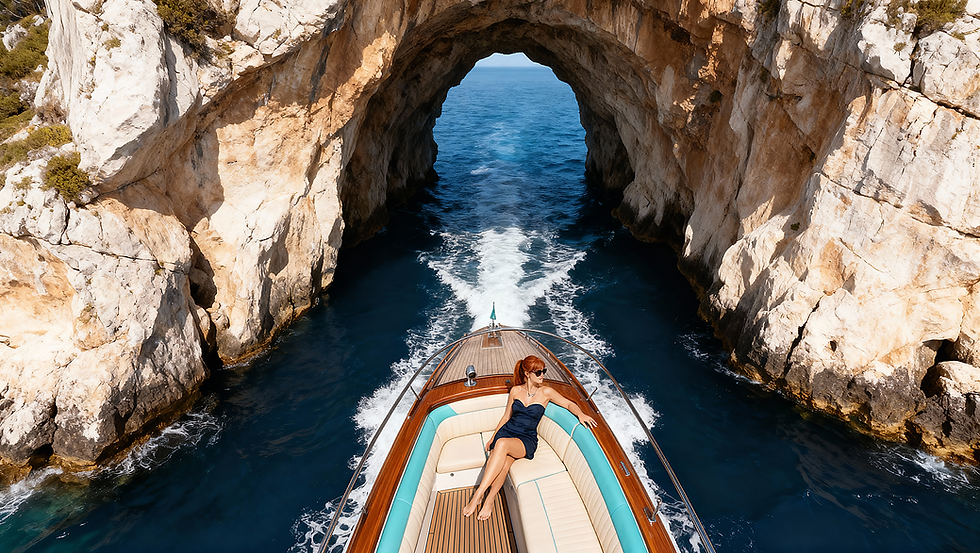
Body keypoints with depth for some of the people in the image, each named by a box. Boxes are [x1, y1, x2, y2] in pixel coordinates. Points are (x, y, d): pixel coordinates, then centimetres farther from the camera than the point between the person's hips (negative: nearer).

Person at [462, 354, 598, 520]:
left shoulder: (546, 392, 4)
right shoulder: (515, 391, 9)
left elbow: (569, 404, 8)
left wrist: (580, 414, -14)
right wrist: (492, 438, 19)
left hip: (527, 440, -2)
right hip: (506, 432, 3)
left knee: (503, 444, -36)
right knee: (503, 459, -33)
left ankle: (478, 495, -36)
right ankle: (489, 501, -32)